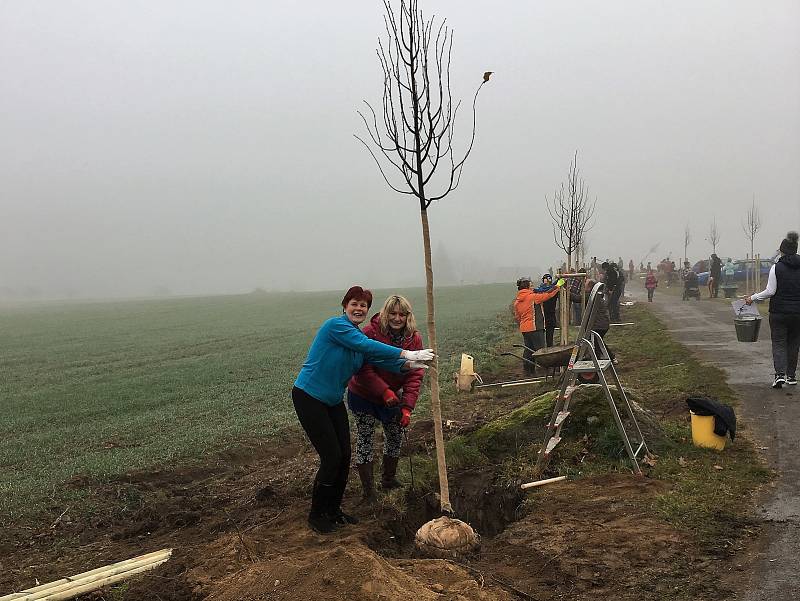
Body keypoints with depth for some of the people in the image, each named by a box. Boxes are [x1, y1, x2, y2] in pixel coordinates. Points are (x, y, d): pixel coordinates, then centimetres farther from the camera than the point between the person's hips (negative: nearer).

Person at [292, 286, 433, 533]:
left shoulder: (359, 336, 9)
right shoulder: (336, 325, -18)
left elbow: (380, 360, -1)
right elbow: (367, 346, -28)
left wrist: (406, 365, -17)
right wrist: (406, 353, -30)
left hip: (333, 401, 8)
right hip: (309, 398, -8)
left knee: (344, 457, 7)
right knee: (332, 457, -8)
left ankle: (333, 511, 25)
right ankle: (316, 515, 10)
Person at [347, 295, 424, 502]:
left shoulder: (414, 339, -12)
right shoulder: (371, 332, -25)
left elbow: (414, 375, -14)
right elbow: (363, 370, -25)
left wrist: (407, 407, -23)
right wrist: (384, 392, -33)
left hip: (391, 395, 5)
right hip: (363, 395, -4)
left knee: (395, 436, 13)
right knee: (365, 438, -3)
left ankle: (389, 479, 34)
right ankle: (368, 490, 8)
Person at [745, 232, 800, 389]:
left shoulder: (776, 267, -9)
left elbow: (770, 291, -10)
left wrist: (753, 298, 2)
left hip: (779, 311, -3)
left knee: (778, 343, 3)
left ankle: (780, 374, -13)